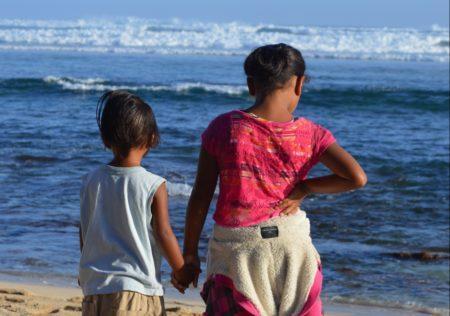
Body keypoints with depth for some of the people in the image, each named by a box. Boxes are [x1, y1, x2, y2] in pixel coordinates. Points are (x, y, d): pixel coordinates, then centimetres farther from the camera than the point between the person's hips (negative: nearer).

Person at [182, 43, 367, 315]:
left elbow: (201, 196, -5)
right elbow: (357, 178, -16)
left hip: (236, 249, -1)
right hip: (292, 245, 1)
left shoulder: (224, 128, -7)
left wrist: (190, 252, 5)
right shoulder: (310, 134, -5)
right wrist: (304, 188, -3)